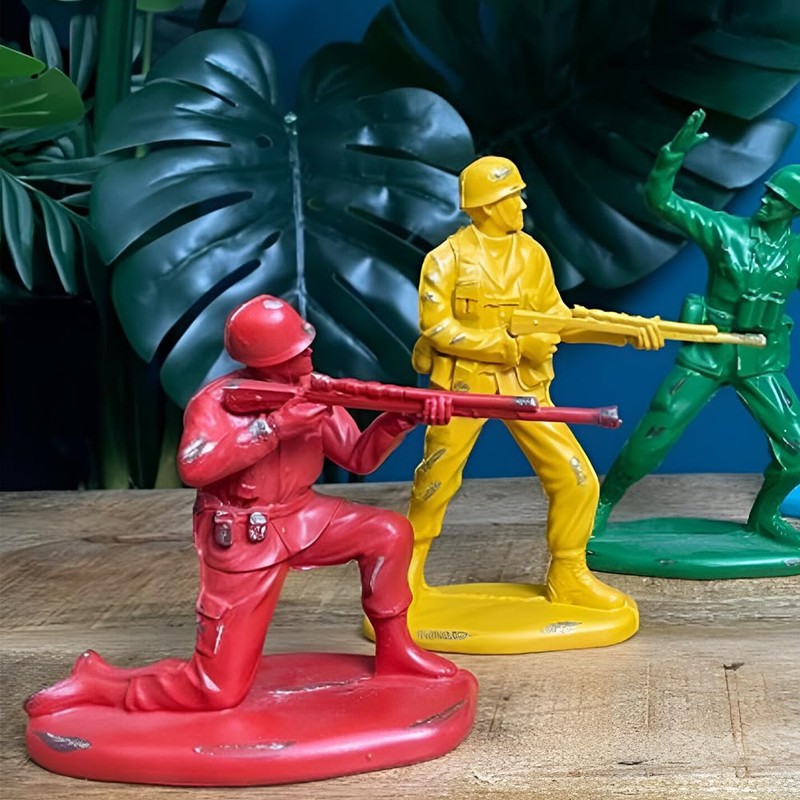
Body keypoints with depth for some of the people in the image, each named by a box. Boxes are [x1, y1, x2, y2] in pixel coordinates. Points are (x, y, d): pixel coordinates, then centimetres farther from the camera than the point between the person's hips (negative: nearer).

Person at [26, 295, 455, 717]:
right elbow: (194, 468, -38)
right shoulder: (216, 402, -19)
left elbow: (358, 457, 1)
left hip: (299, 518, 7)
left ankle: (394, 650, 13)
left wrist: (398, 420, -18)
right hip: (242, 543, -6)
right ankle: (97, 681, 10)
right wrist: (276, 424, -39)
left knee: (389, 532, -6)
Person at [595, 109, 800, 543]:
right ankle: (604, 503, 17)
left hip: (761, 362, 3)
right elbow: (660, 198, -12)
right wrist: (675, 151, -26)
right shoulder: (724, 229, -6)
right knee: (651, 440, -3)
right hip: (706, 352, -2)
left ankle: (764, 516, 24)